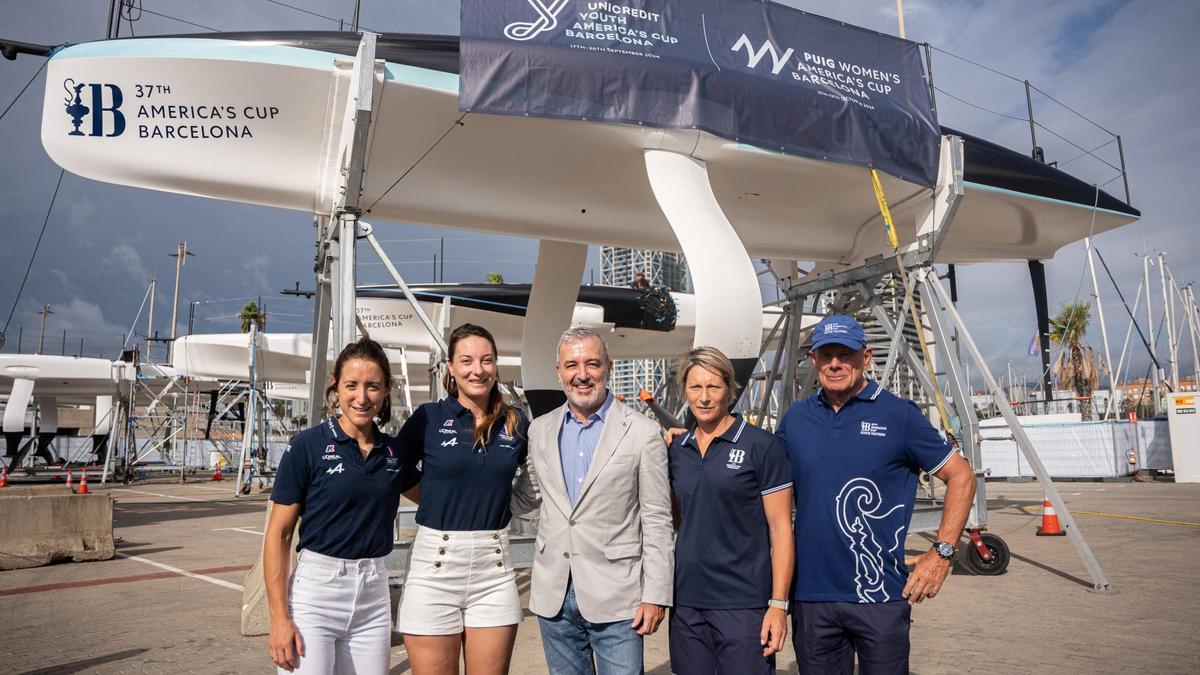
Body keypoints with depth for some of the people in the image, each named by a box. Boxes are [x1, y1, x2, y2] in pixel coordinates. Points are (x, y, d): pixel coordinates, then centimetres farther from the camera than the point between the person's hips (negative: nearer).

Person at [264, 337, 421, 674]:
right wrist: (280, 617, -11)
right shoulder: (308, 445, -7)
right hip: (315, 594, -4)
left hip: (374, 595, 4)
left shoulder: (394, 452, 4)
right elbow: (278, 535, -6)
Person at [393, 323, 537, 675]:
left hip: (494, 568, 2)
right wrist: (440, 506, 6)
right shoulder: (428, 418, -3)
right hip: (435, 566, -2)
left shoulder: (515, 423, 5)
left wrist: (497, 509, 9)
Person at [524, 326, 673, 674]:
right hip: (553, 594, 4)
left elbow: (656, 520, -6)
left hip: (615, 597, -4)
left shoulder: (642, 432, -6)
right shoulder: (539, 430, 7)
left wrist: (655, 596, -8)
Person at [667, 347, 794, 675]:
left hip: (744, 604, -4)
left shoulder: (761, 445, -6)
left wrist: (778, 605, -11)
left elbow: (780, 528, -7)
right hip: (686, 602, 5)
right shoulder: (677, 449, 7)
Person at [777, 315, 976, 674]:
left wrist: (942, 553, -5)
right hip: (810, 594, 3)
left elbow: (960, 476, 2)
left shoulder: (898, 414, -4)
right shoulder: (796, 417, 5)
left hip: (879, 595, -3)